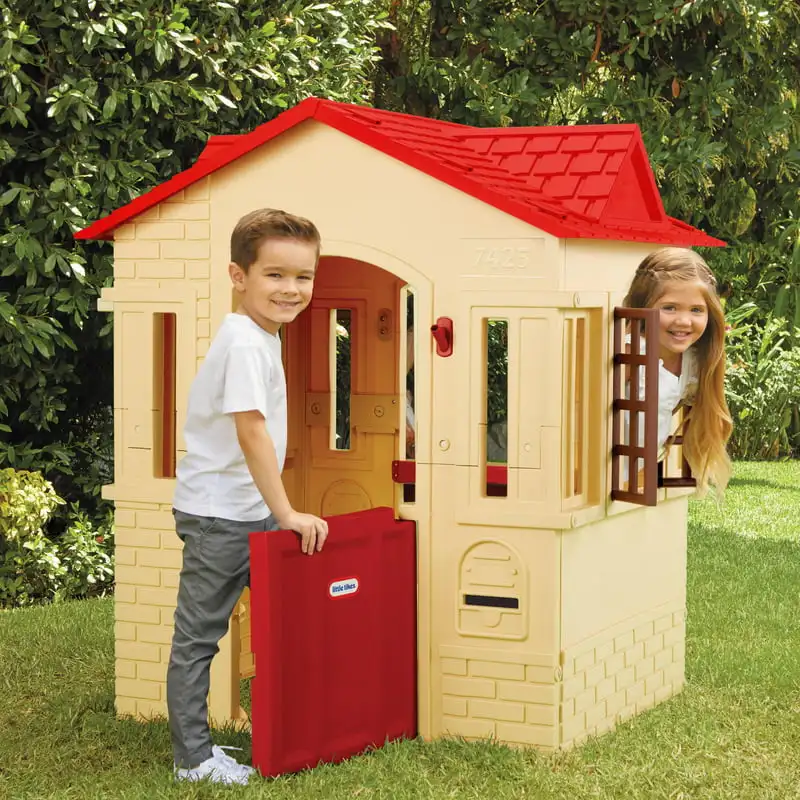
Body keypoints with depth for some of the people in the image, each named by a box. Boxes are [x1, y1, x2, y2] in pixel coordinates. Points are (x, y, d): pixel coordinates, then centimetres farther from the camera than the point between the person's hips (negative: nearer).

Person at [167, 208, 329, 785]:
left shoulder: (263, 337, 9)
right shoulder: (244, 343, -21)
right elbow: (252, 432, -25)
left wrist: (277, 511, 18)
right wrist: (287, 513, -21)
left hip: (250, 512, 10)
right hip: (218, 514, -10)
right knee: (198, 635, 0)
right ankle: (193, 760, 7)